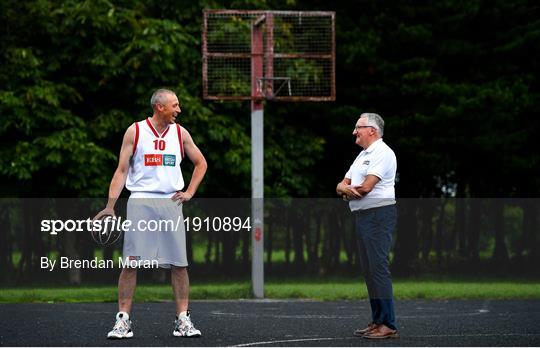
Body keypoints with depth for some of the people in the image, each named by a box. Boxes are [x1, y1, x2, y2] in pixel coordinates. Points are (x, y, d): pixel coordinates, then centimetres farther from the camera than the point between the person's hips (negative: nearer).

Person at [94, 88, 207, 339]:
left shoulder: (180, 133, 10)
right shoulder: (135, 132, 2)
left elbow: (200, 163, 22)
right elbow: (122, 170, 2)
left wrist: (190, 192, 9)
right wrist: (110, 206, -7)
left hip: (171, 202, 3)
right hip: (141, 201, -3)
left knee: (179, 263, 0)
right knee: (131, 262, -7)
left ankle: (183, 320, 7)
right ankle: (123, 320, -3)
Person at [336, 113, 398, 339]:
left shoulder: (382, 153, -9)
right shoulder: (363, 155, 22)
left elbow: (366, 187, -19)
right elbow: (341, 186, 19)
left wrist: (346, 191, 2)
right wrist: (346, 189, -7)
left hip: (378, 215, -10)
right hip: (362, 216, 10)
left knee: (378, 269, -13)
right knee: (368, 270, 10)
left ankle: (387, 324, -13)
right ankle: (376, 321, 14)